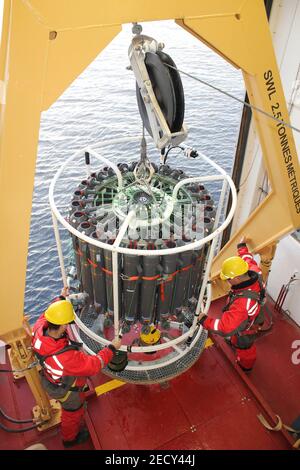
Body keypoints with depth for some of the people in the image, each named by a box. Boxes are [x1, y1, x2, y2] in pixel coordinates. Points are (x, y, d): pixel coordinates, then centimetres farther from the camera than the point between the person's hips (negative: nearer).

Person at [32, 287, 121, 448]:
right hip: (65, 389, -5)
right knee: (73, 413, 29)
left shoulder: (39, 328, -32)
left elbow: (48, 314, -7)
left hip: (50, 378, 5)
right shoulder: (67, 357, -51)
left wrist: (60, 298, 7)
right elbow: (94, 365, -35)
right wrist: (112, 348, -21)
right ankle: (70, 438, 57)